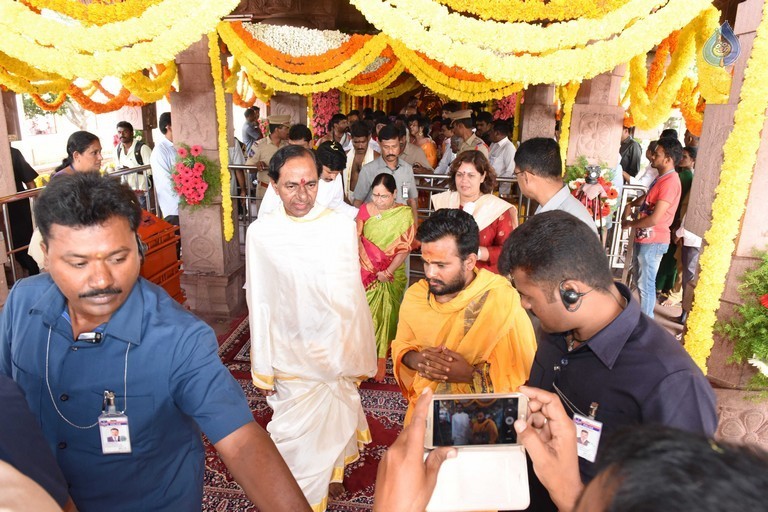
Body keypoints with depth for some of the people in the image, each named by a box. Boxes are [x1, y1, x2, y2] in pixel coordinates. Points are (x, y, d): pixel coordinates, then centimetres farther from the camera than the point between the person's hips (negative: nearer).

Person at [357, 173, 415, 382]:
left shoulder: (405, 214, -4)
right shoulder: (365, 209, 1)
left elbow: (404, 248, -7)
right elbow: (356, 239, -2)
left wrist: (388, 271, -17)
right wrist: (373, 267, -13)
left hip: (392, 274, -1)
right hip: (366, 272, 1)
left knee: (385, 316, 3)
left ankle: (381, 360, 15)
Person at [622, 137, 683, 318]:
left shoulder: (670, 182, -21)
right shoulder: (662, 178, 11)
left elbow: (655, 218, -26)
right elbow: (647, 197, 29)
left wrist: (629, 224, -10)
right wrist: (631, 205, 8)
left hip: (653, 242, -10)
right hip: (644, 238, 10)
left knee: (646, 284, 0)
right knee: (640, 280, 20)